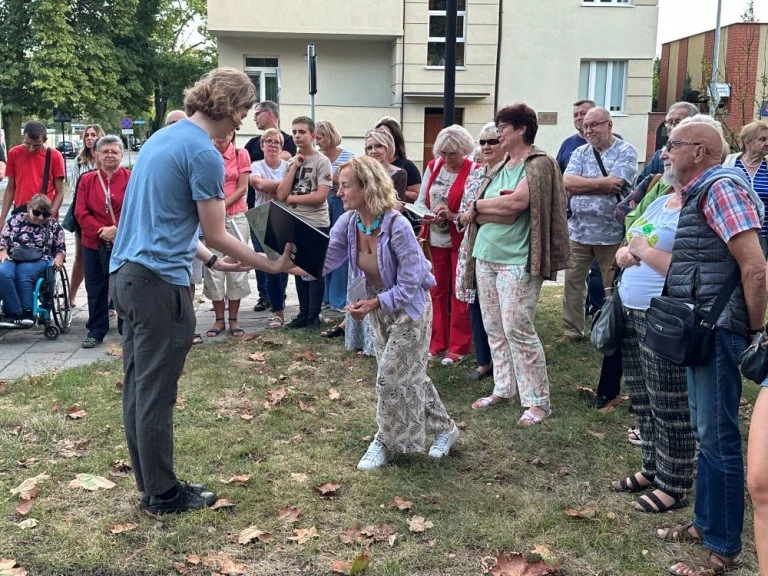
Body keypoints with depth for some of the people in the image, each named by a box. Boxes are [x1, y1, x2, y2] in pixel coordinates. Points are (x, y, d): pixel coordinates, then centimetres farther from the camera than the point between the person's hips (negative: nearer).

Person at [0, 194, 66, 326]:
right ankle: (17, 313, -29)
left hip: (38, 260, -1)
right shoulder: (15, 220, 11)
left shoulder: (53, 225, 10)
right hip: (12, 258, 1)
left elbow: (60, 248, 15)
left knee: (23, 273, -36)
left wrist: (58, 258, -6)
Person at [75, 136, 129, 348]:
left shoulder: (131, 178, -2)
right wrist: (101, 231, -12)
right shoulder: (87, 180, 6)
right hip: (94, 243, 3)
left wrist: (118, 230, -18)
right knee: (96, 288, 9)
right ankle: (96, 331, 19)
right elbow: (81, 212, -1)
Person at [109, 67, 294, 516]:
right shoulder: (204, 154, -13)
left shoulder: (162, 138, 16)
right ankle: (163, 494, 14)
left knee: (138, 388, 14)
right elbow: (216, 234, -9)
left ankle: (150, 483, 26)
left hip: (125, 273, 10)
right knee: (157, 395, 1)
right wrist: (270, 265, 1)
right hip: (160, 282, -10)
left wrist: (211, 260, 19)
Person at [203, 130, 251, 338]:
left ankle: (233, 319, 11)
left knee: (236, 267, 2)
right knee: (213, 268, 1)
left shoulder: (241, 155, 3)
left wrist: (223, 204, -13)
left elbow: (242, 188, -2)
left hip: (235, 217, 0)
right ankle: (219, 319, 12)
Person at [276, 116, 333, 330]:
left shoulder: (321, 162, -8)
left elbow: (321, 196, -18)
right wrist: (294, 167, -7)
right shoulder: (291, 162, 9)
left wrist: (292, 198, -8)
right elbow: (281, 195, -2)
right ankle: (303, 313, 21)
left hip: (317, 225, -6)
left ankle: (314, 316, 9)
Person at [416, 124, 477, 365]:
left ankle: (458, 347, 13)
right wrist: (425, 215, -17)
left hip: (461, 240, -5)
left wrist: (452, 216, -30)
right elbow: (421, 200, 4)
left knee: (459, 293, 4)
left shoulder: (474, 171, -13)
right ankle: (437, 343, 24)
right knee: (438, 291, 13)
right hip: (436, 239, 6)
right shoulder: (433, 166, 4)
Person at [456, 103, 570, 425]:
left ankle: (538, 401, 3)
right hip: (486, 257, 8)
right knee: (494, 329, 12)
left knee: (518, 330, -8)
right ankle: (503, 389, 24)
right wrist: (503, 207, -12)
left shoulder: (539, 164, -6)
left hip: (517, 261, -8)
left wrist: (478, 205, -5)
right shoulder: (500, 167, 15)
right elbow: (474, 216, 7)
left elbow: (517, 202, -19)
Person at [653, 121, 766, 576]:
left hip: (720, 332, -10)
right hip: (702, 329, 10)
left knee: (718, 439, -1)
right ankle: (706, 523, 33)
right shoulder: (700, 192, 15)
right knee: (706, 433, 18)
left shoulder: (721, 186, -15)